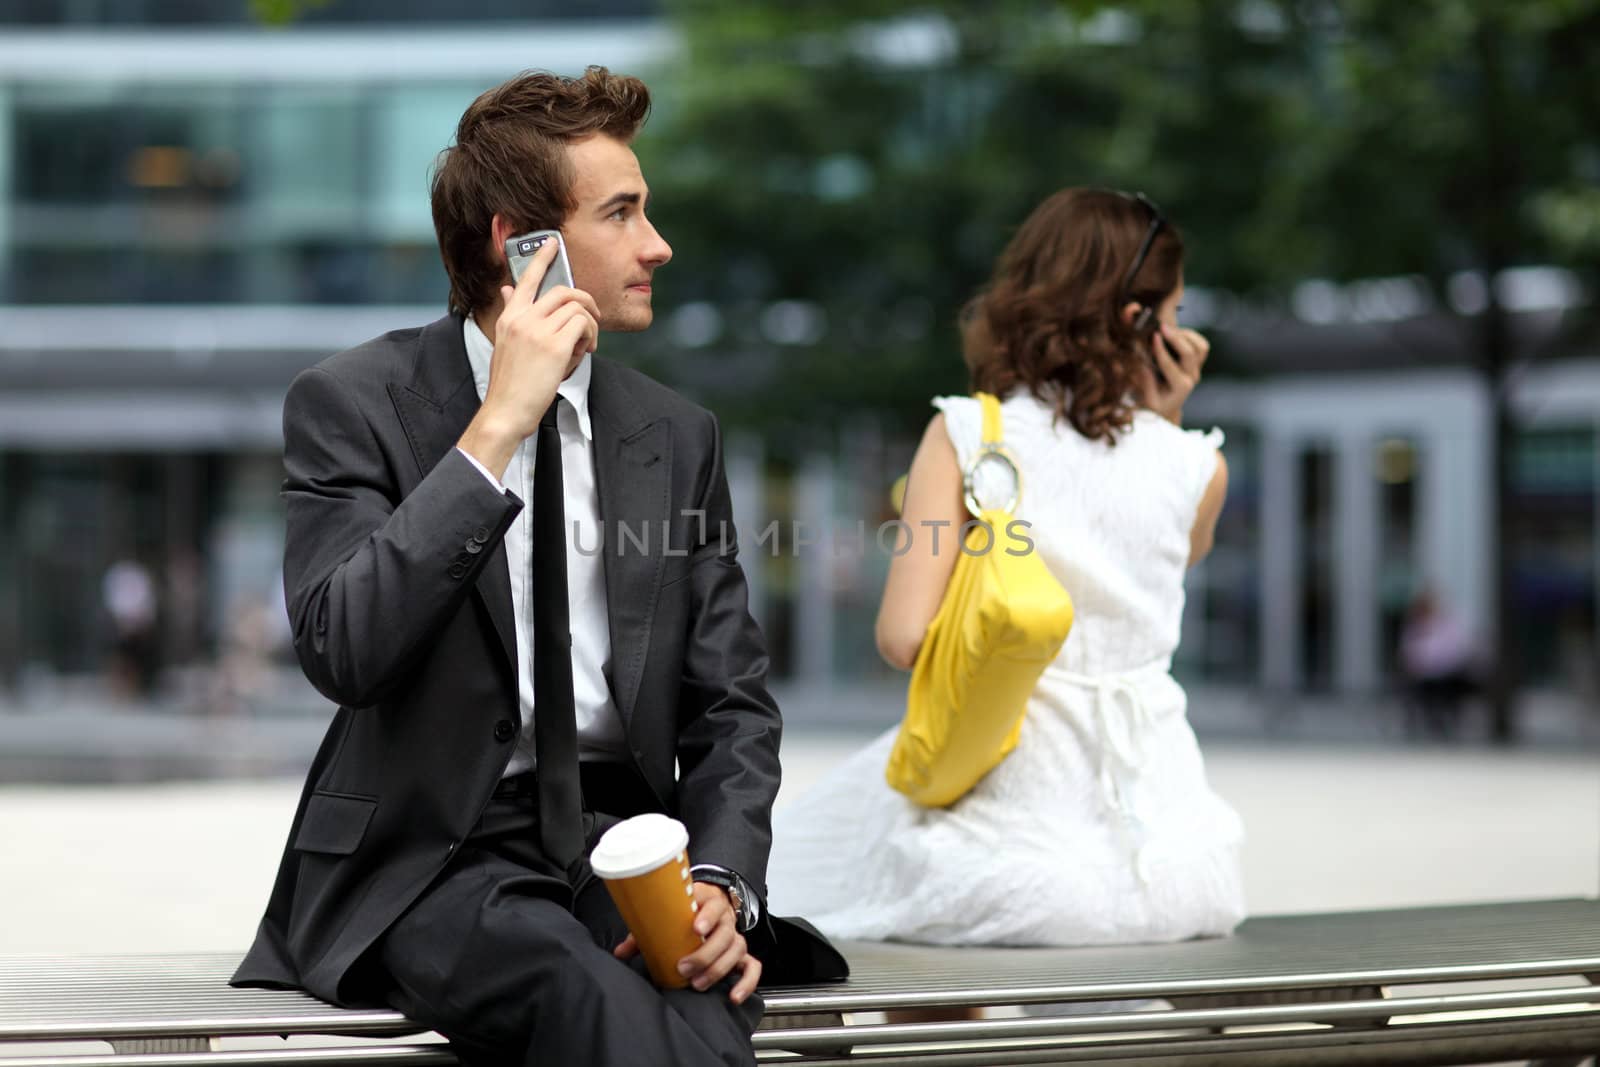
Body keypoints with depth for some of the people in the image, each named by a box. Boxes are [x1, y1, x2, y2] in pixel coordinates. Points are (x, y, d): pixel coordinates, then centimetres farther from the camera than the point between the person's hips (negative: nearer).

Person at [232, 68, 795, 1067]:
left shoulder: (677, 435, 13)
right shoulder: (352, 403, -1)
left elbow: (733, 703, 11)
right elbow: (343, 650, -17)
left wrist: (724, 880, -8)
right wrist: (495, 428, -18)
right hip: (437, 856, -3)